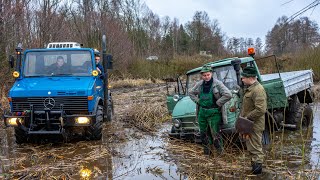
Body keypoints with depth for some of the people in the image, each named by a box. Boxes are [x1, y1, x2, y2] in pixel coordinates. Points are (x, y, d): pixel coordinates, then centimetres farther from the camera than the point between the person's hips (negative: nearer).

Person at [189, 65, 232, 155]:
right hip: (202, 112, 6)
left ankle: (220, 152, 9)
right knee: (203, 132, 13)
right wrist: (197, 101, 7)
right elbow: (191, 93, 22)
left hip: (213, 112, -5)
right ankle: (206, 150, 27)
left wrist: (218, 103, -13)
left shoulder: (217, 83, -10)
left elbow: (228, 95, -17)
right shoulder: (199, 84, 6)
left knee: (214, 133, -6)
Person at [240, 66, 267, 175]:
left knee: (255, 148, -2)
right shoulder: (249, 88, 13)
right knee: (250, 147, 19)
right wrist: (242, 116, 15)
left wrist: (248, 118, -21)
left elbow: (261, 110, -28)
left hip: (254, 125, -10)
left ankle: (257, 168, 6)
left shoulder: (258, 90, -21)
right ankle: (254, 165, 31)